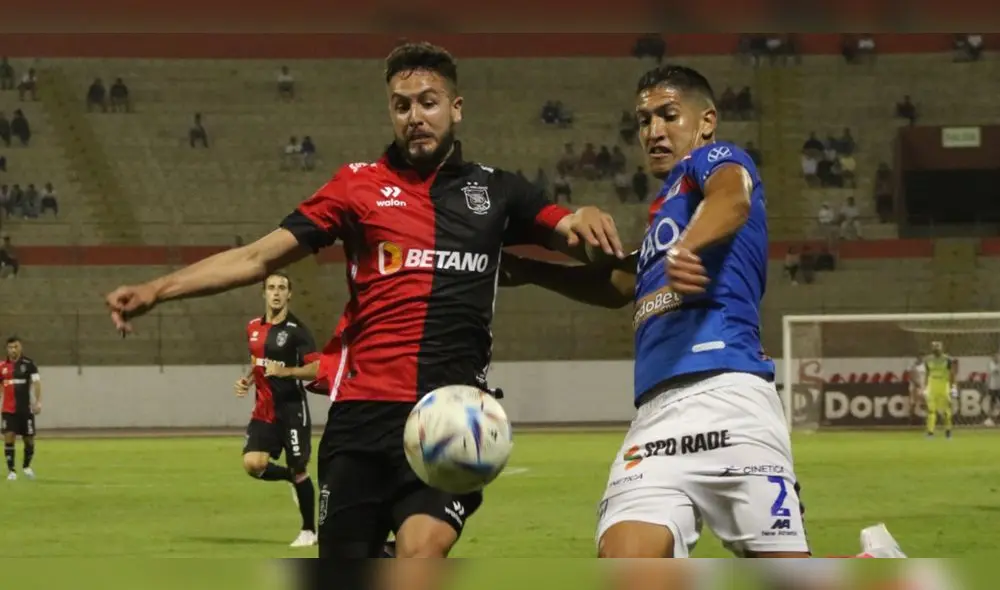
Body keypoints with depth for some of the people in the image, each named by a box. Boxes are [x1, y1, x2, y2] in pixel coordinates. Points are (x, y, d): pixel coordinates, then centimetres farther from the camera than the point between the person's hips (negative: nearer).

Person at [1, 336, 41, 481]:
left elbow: (36, 382, -11)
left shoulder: (28, 364, -4)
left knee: (29, 440, 7)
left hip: (25, 409, -1)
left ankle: (26, 466, 31)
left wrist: (38, 401, -22)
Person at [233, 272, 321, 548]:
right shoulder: (254, 327, 8)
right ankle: (292, 478, 20)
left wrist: (285, 372, -27)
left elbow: (317, 368, -16)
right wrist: (247, 380, 6)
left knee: (298, 469, 0)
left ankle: (309, 530, 15)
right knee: (252, 464, -11)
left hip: (291, 409, -5)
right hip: (264, 409, 5)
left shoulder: (296, 330, -11)